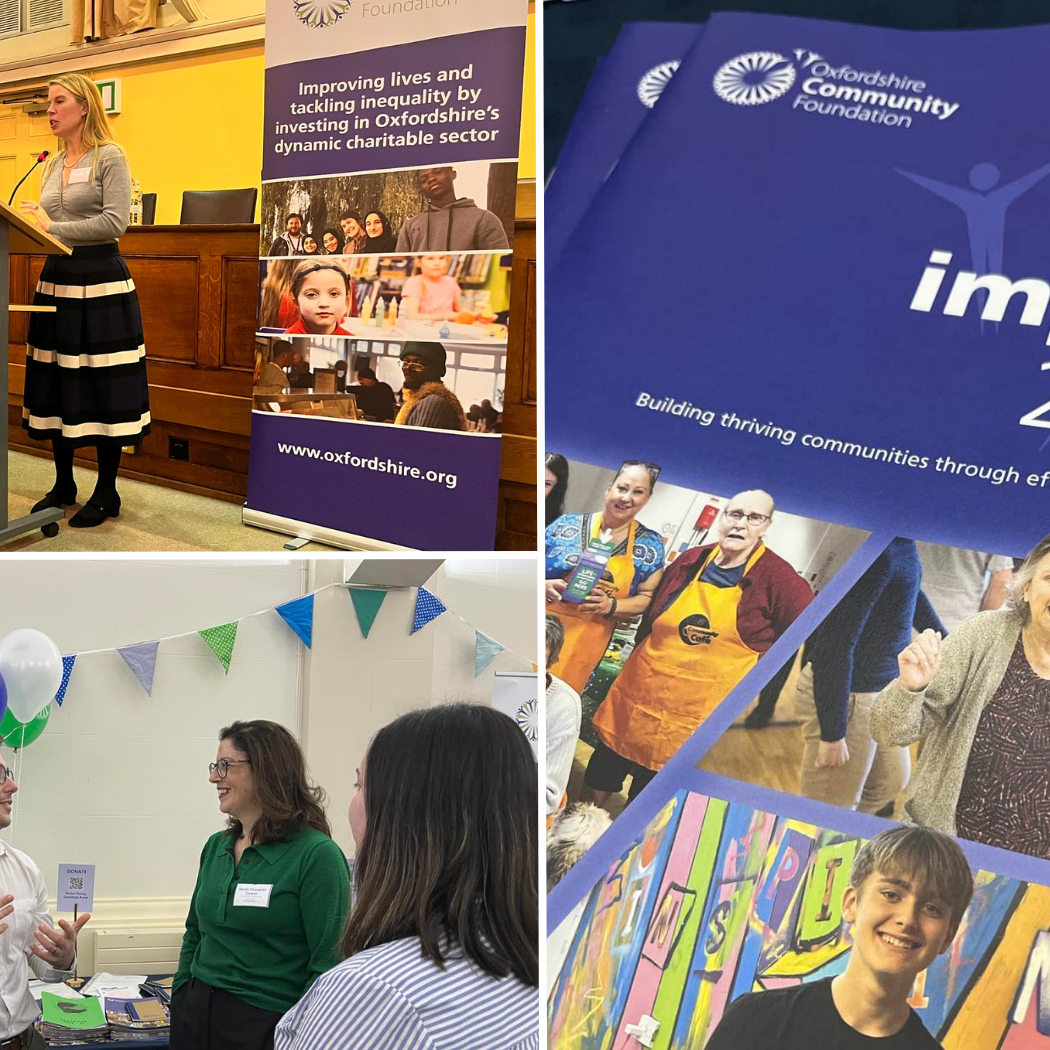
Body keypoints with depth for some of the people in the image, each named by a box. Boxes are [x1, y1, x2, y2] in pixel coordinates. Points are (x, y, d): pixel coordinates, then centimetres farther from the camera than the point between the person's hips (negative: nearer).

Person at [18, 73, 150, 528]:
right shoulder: (52, 166, 16)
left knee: (102, 387, -3)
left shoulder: (109, 158, -4)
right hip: (57, 279, 7)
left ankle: (106, 492, 6)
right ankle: (63, 485, 20)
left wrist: (53, 228, -15)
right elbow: (49, 226, 19)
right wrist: (29, 226, -3)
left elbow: (115, 222, -15)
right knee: (56, 384, 8)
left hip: (100, 281, -7)